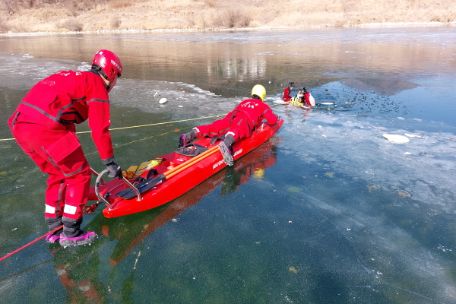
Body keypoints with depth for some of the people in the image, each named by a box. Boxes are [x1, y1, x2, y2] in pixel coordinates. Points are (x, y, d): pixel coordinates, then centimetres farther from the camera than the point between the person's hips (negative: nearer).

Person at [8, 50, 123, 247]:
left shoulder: (73, 78, 28)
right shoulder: (97, 84, 1)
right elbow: (100, 130, -5)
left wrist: (71, 155, 43)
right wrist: (110, 162, 4)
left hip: (19, 124, 9)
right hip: (45, 128, -9)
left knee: (58, 175, 21)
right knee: (79, 175, 5)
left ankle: (54, 229, 30)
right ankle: (70, 234, 13)